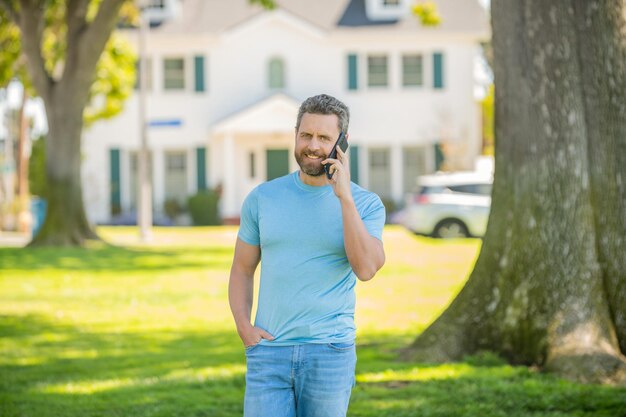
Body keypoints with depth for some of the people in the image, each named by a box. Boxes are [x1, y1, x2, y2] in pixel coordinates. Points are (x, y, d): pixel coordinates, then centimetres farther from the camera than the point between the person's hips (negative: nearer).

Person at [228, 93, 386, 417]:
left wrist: (344, 196, -16)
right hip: (268, 352, 1)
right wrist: (244, 327, -2)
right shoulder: (262, 198, 7)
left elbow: (366, 269, -15)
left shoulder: (365, 204, 1)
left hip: (330, 353, -1)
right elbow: (242, 270, 14)